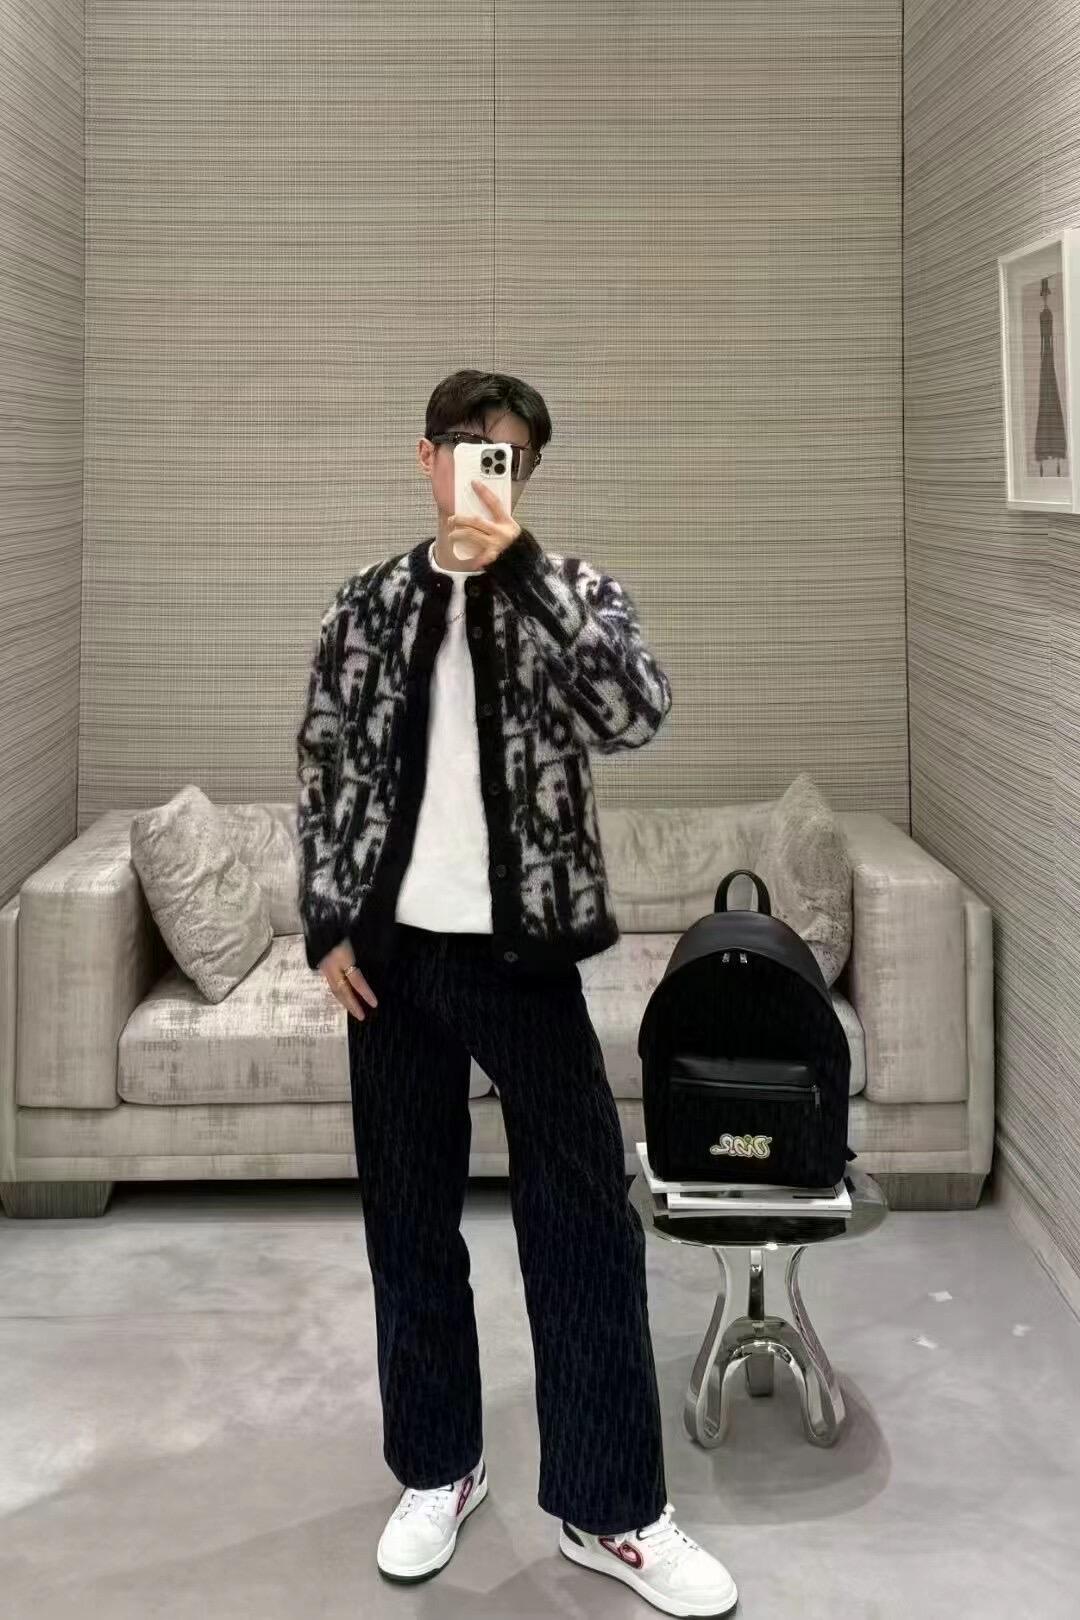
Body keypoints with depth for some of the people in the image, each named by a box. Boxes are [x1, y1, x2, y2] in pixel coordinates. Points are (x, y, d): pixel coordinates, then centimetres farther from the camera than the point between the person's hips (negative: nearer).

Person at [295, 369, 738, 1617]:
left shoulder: (569, 590, 0)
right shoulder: (368, 603, 7)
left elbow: (637, 715, -19)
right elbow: (323, 767, 9)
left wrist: (518, 568, -24)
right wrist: (327, 926, 0)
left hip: (519, 950, -2)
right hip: (393, 950, 2)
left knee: (584, 1218, -1)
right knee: (408, 1218, 10)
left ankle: (611, 1509, 10)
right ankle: (436, 1468, 27)